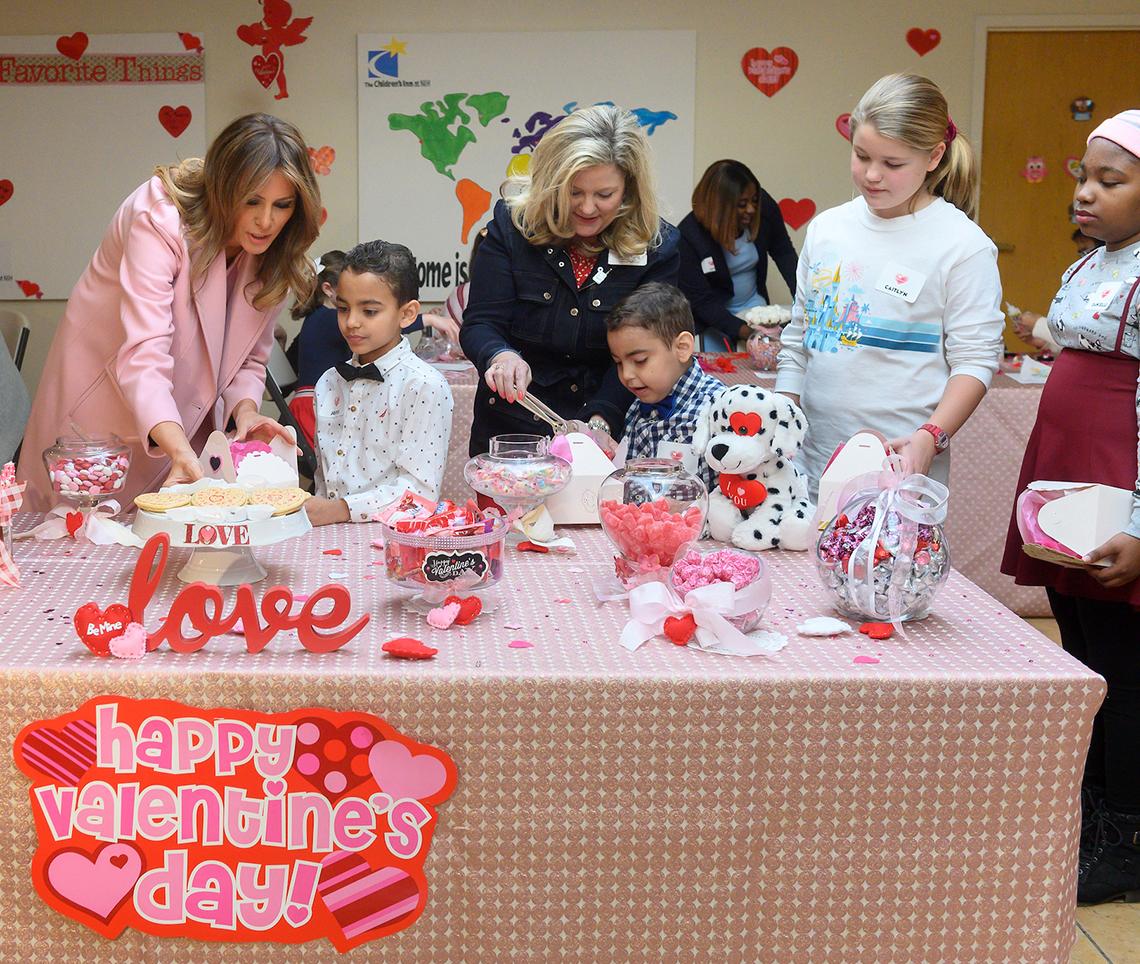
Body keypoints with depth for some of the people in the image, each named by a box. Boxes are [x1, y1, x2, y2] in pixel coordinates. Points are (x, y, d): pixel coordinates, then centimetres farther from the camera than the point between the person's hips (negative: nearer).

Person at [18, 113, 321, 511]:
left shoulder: (272, 254, -8)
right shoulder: (160, 219, -27)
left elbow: (249, 358, 0)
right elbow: (143, 354, -38)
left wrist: (245, 409, -22)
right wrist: (179, 449, -51)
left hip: (186, 421, 5)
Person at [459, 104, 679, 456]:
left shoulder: (657, 246, -4)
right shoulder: (511, 224, -3)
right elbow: (479, 324, -6)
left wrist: (601, 421, -22)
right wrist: (501, 356, -29)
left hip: (608, 431, 0)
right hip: (513, 427, 0)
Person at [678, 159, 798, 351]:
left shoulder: (764, 207, -16)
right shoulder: (688, 235, -26)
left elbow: (784, 253, 1)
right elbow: (699, 300, -21)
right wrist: (742, 330, -31)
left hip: (755, 306, 4)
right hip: (713, 319, -3)